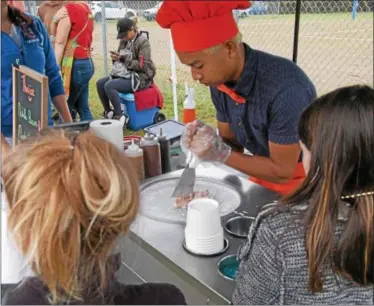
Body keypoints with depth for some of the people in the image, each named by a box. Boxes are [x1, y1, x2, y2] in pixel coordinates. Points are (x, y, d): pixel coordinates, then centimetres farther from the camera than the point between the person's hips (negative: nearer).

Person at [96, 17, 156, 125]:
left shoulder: (143, 42, -12)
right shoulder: (124, 41, 9)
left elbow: (143, 65, -20)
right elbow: (121, 60, 19)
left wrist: (124, 59, -21)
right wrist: (116, 58, -6)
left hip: (140, 77, -8)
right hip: (125, 74, 8)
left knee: (109, 86, -26)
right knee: (100, 83, -4)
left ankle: (120, 116, -20)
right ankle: (108, 112, 9)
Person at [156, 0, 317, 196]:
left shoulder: (285, 87, -34)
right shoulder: (219, 82, -11)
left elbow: (282, 171, -26)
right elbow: (233, 143, -1)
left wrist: (220, 154, -30)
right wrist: (206, 142, -21)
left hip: (301, 185, -6)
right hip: (262, 178, 6)